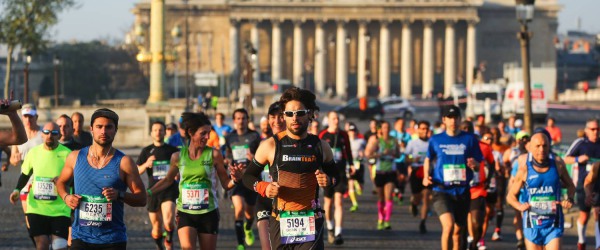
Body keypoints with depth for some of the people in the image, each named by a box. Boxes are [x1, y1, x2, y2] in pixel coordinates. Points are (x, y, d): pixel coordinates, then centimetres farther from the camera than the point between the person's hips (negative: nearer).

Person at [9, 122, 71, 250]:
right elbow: (25, 174, 18)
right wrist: (17, 190, 3)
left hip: (60, 209, -3)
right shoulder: (33, 152, 4)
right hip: (36, 208, 3)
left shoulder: (67, 154, -7)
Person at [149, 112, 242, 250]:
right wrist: (148, 193, 9)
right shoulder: (178, 156, -2)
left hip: (208, 213, 0)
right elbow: (168, 180, 16)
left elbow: (225, 184, -1)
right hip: (185, 213, 0)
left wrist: (235, 180, -22)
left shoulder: (214, 154, -6)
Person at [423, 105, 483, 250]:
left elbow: (478, 163, 6)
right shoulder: (436, 140, 5)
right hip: (442, 191, -2)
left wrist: (474, 164, -16)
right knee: (448, 225, -22)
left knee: (459, 230, 10)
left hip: (462, 191, 2)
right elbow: (428, 159, 21)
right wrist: (426, 177, 6)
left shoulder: (470, 139, 4)